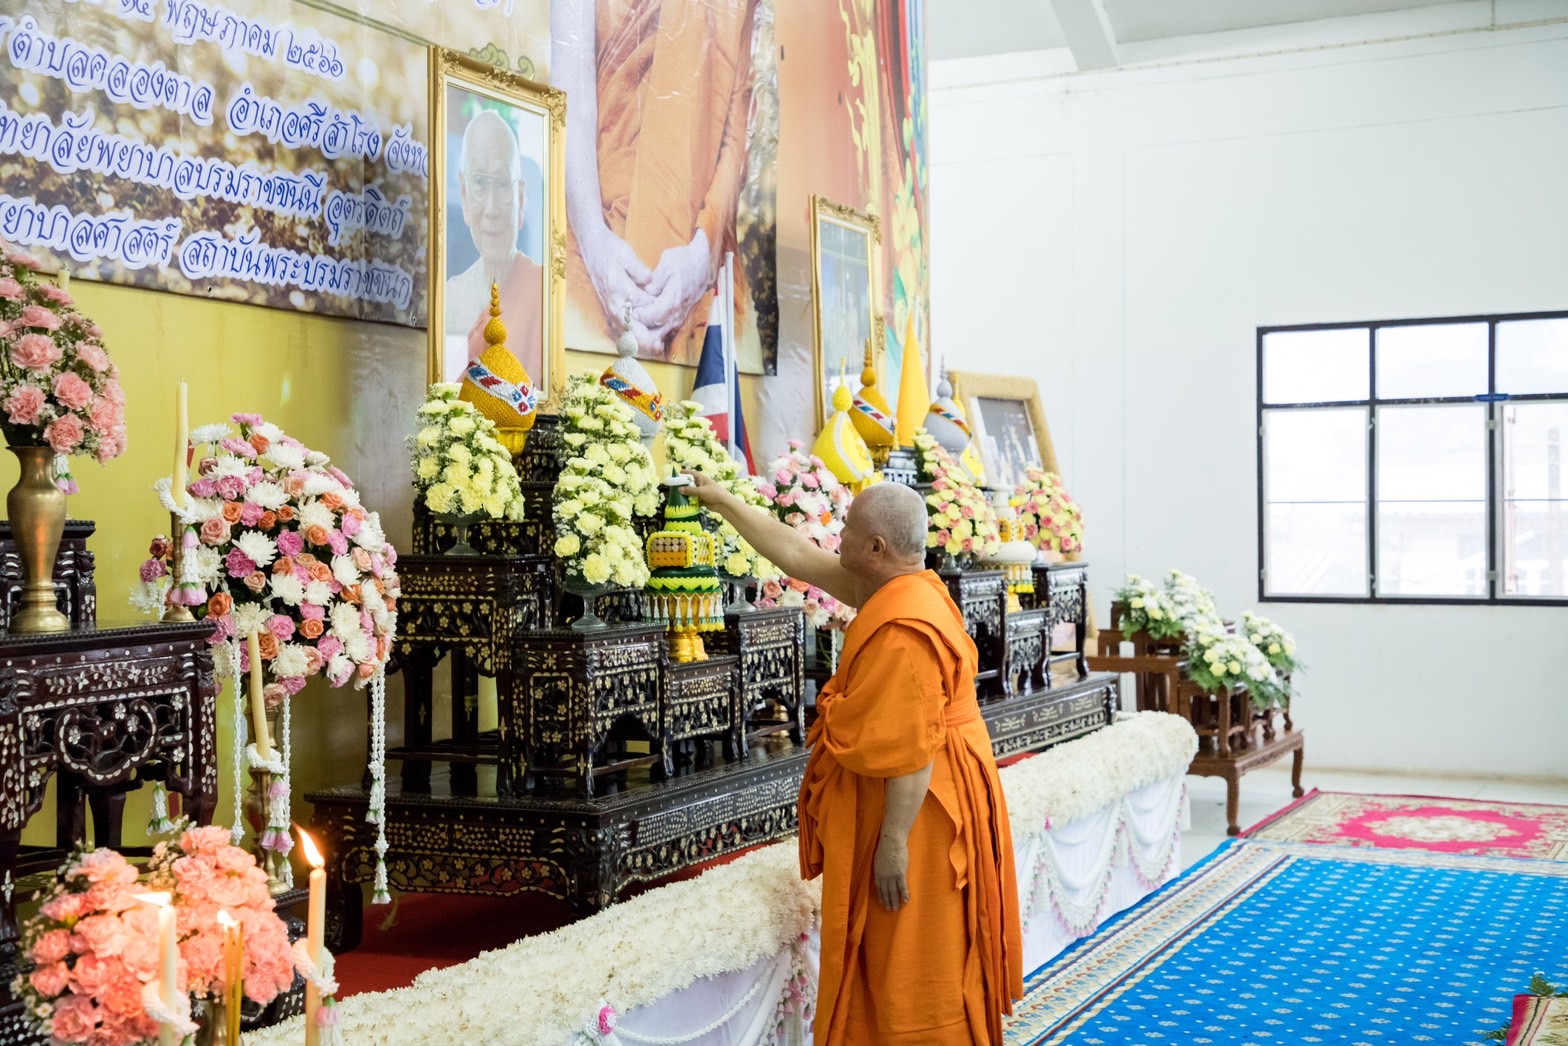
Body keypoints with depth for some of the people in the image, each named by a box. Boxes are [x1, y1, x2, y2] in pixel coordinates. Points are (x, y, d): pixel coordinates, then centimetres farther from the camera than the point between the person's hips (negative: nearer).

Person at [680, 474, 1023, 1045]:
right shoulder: (893, 590, 5)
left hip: (918, 812, -10)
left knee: (914, 968, 1)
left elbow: (914, 749, -26)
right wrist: (722, 501, 21)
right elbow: (797, 556, 15)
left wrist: (894, 841, -23)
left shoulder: (903, 628, -25)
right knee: (903, 966, 18)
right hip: (913, 804, 10)